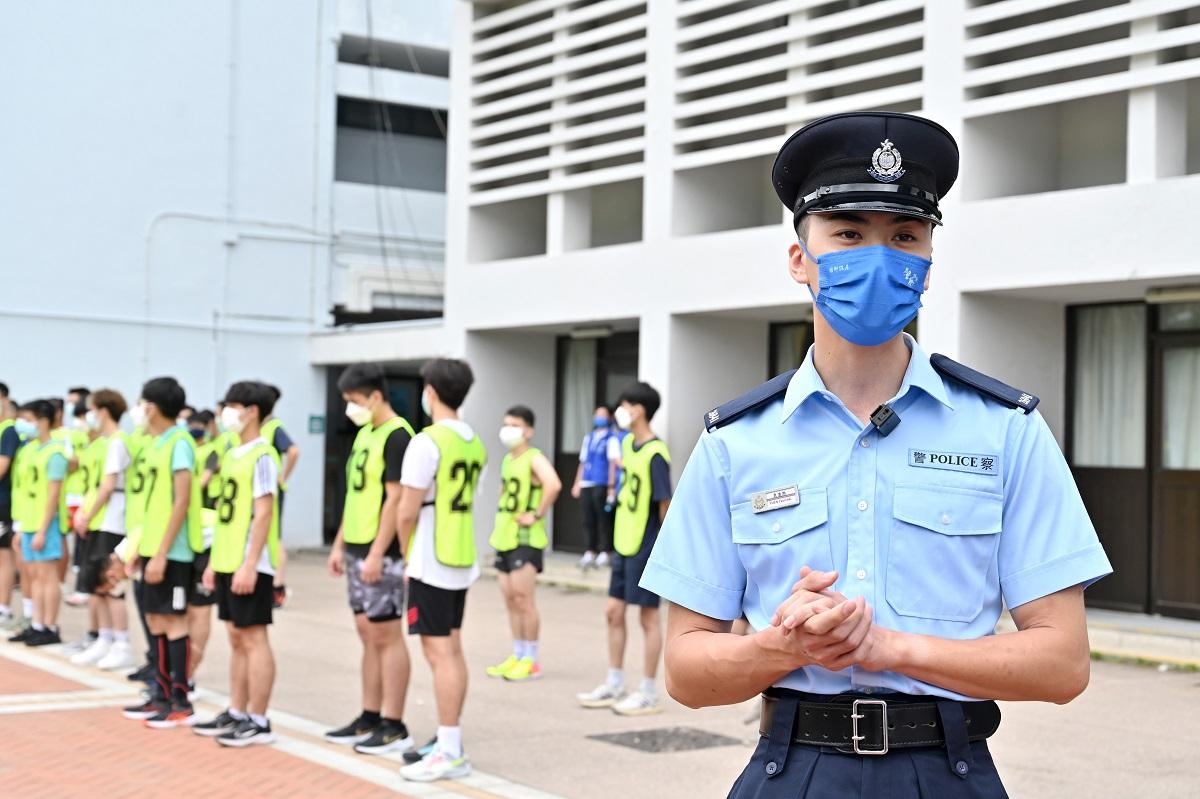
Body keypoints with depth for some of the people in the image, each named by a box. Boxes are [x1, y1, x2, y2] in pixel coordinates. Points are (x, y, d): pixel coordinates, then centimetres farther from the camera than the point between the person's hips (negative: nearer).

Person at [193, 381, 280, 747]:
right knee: (237, 638, 13)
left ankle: (258, 722, 0)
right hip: (227, 562, 9)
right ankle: (236, 713, 20)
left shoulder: (261, 456, -13)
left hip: (249, 565, -9)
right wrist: (214, 561, 17)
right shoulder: (232, 455, 14)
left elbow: (263, 514, -18)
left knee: (253, 638, -5)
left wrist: (249, 564, -22)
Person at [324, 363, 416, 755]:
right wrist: (340, 545, 18)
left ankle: (394, 726, 1)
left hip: (381, 553, -9)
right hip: (357, 550, 9)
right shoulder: (364, 434, 14)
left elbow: (395, 499, -18)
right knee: (368, 634, 12)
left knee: (386, 636, -4)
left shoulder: (397, 435, -14)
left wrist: (377, 553, -21)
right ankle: (369, 718, 20)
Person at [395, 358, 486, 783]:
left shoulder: (427, 442, -16)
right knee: (452, 650, 13)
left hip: (431, 563, -8)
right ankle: (450, 742, 19)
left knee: (439, 653, -7)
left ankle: (449, 754, -7)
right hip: (462, 559, 8)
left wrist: (404, 555, 1)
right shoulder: (474, 443, 10)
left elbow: (408, 512, -16)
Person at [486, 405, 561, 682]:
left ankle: (531, 662, -2)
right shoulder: (507, 459, 15)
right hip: (505, 537, 9)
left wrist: (537, 515, -24)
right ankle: (517, 656, 17)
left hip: (525, 538, -9)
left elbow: (554, 485, -31)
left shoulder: (535, 459, -12)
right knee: (510, 599, 10)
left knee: (522, 598, -8)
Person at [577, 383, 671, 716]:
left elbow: (665, 502, -19)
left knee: (648, 615, 1)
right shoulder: (628, 444, 8)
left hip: (645, 547, -9)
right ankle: (614, 685, 26)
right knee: (613, 611, 14)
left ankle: (649, 694, 11)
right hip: (623, 542, 9)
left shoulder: (655, 454, -19)